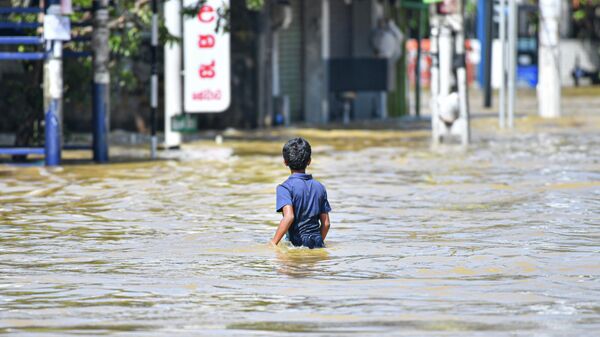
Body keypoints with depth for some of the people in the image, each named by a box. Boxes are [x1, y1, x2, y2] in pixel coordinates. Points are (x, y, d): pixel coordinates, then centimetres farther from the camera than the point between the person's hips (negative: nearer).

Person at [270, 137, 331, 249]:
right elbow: (326, 223, 13)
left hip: (296, 244, -5)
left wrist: (273, 243, -12)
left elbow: (289, 217, -18)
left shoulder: (285, 187, -3)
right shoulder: (319, 187, 13)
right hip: (317, 244, 5)